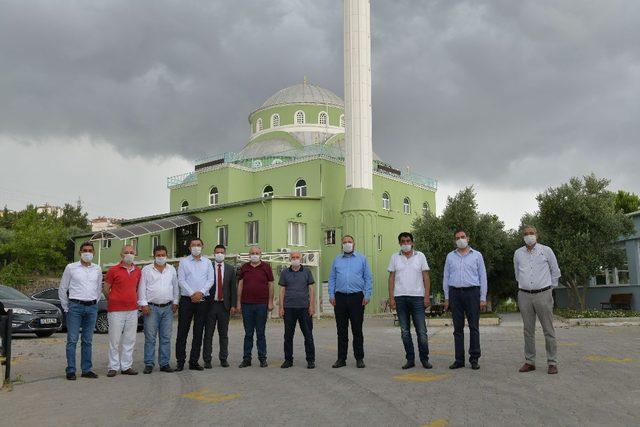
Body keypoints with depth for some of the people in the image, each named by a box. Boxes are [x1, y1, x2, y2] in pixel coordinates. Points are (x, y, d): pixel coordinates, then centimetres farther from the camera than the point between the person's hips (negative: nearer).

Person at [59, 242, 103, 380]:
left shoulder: (97, 269, 10)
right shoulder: (71, 268, 1)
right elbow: (62, 289, 6)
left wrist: (94, 304, 13)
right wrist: (66, 308, 4)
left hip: (92, 308, 3)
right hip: (75, 306, -3)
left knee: (88, 341, 8)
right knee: (72, 340, -4)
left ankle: (86, 370, 13)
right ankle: (70, 370, 2)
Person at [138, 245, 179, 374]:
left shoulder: (172, 269, 12)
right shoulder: (147, 270, 3)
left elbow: (176, 287, 15)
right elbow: (142, 288, 0)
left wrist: (175, 302, 9)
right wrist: (143, 304, -7)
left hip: (168, 308, 3)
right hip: (151, 307, -3)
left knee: (166, 338, 5)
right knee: (150, 338, -3)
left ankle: (164, 363, 11)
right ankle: (149, 364, 3)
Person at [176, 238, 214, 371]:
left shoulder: (207, 262, 11)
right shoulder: (183, 262, 5)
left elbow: (210, 280, 4)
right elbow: (181, 281, -2)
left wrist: (201, 292, -10)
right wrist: (192, 294, -12)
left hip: (202, 300, 2)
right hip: (186, 300, -2)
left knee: (198, 332, 5)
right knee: (182, 331, -2)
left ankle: (194, 361, 11)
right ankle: (180, 361, 4)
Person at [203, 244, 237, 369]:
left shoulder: (230, 269, 7)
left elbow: (233, 288, 6)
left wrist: (233, 305, 0)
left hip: (225, 305, 2)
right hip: (210, 304, -2)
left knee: (224, 334, 9)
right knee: (208, 334, 3)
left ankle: (223, 359, 18)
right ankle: (207, 360, 9)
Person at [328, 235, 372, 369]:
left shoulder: (361, 259, 8)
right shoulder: (337, 260, 13)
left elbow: (368, 278, 5)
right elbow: (332, 278, 12)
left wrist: (367, 295, -4)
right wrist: (331, 295, 1)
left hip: (356, 297, -2)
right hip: (340, 297, 2)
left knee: (357, 329, 2)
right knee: (341, 330, 5)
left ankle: (359, 358, 10)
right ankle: (341, 358, 12)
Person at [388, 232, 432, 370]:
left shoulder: (420, 256, 6)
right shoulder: (395, 257, 8)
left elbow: (426, 277, 4)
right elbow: (391, 278, 7)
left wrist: (427, 296, -5)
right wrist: (391, 298, -2)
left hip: (417, 297, -1)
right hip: (400, 297, 1)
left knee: (421, 331, -2)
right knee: (405, 331, 5)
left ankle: (424, 359, 9)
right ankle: (410, 359, 14)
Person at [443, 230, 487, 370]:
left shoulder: (477, 255, 7)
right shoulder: (450, 256, 12)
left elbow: (483, 277, 5)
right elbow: (446, 277, 13)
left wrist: (483, 298, -2)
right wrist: (446, 298, 7)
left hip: (472, 292, -2)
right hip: (455, 293, 2)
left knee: (474, 327, -1)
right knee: (458, 328, 4)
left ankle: (474, 359, 6)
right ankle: (459, 359, 8)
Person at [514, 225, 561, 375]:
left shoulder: (546, 250, 1)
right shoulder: (518, 253, 8)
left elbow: (555, 272, 10)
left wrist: (550, 287, 12)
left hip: (543, 294, -2)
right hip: (524, 295, 3)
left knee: (548, 330, -1)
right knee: (528, 330, 6)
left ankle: (552, 363, 5)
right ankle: (529, 362, 13)